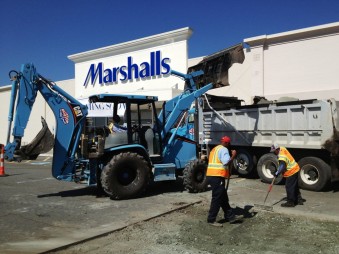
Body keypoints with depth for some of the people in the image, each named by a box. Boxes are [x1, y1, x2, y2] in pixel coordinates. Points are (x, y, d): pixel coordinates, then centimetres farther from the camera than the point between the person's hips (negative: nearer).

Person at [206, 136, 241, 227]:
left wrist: (227, 173, 24)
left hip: (211, 176, 10)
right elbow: (226, 162, -22)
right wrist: (233, 155, -7)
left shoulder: (215, 149, 22)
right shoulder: (223, 149, -8)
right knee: (217, 199, -3)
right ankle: (211, 219, 3)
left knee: (224, 198, 16)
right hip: (217, 177, -10)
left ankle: (230, 216, 23)